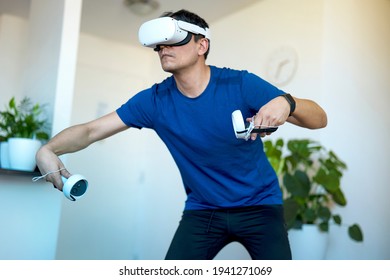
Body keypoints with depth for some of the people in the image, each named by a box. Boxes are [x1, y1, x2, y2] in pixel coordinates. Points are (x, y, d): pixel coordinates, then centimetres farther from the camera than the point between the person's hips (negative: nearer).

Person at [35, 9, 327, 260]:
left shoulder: (241, 84, -17)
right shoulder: (154, 101, -10)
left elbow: (320, 119, -17)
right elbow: (90, 131, -8)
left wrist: (286, 102, -41)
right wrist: (48, 149, -28)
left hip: (259, 206, -1)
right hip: (201, 211, 2)